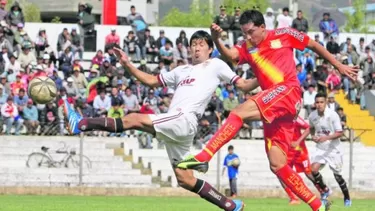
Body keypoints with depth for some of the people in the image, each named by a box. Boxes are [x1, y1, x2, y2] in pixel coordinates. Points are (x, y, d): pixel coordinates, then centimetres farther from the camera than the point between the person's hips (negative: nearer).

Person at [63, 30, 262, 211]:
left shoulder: (215, 65, 11)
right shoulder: (182, 71, 31)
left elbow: (243, 85, 6)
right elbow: (152, 81, 33)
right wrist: (128, 65, 23)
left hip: (184, 120, -9)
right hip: (174, 127, 9)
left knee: (134, 119, -19)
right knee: (185, 180, 6)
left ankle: (81, 124, -22)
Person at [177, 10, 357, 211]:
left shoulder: (283, 35, 7)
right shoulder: (247, 47, 16)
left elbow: (313, 45, 19)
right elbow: (230, 55, -6)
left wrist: (339, 66, 23)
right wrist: (216, 40, -26)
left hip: (288, 91, -7)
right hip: (272, 109, 7)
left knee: (240, 111, -26)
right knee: (277, 165, -1)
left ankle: (203, 157, -34)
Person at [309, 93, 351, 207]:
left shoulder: (333, 115, -18)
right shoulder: (312, 116, -5)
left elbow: (340, 133, -17)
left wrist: (327, 137, -30)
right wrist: (313, 136, -4)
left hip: (333, 149, -3)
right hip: (320, 148, 3)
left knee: (337, 175, 4)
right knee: (313, 169, -17)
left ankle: (347, 198, 26)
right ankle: (325, 190, 8)